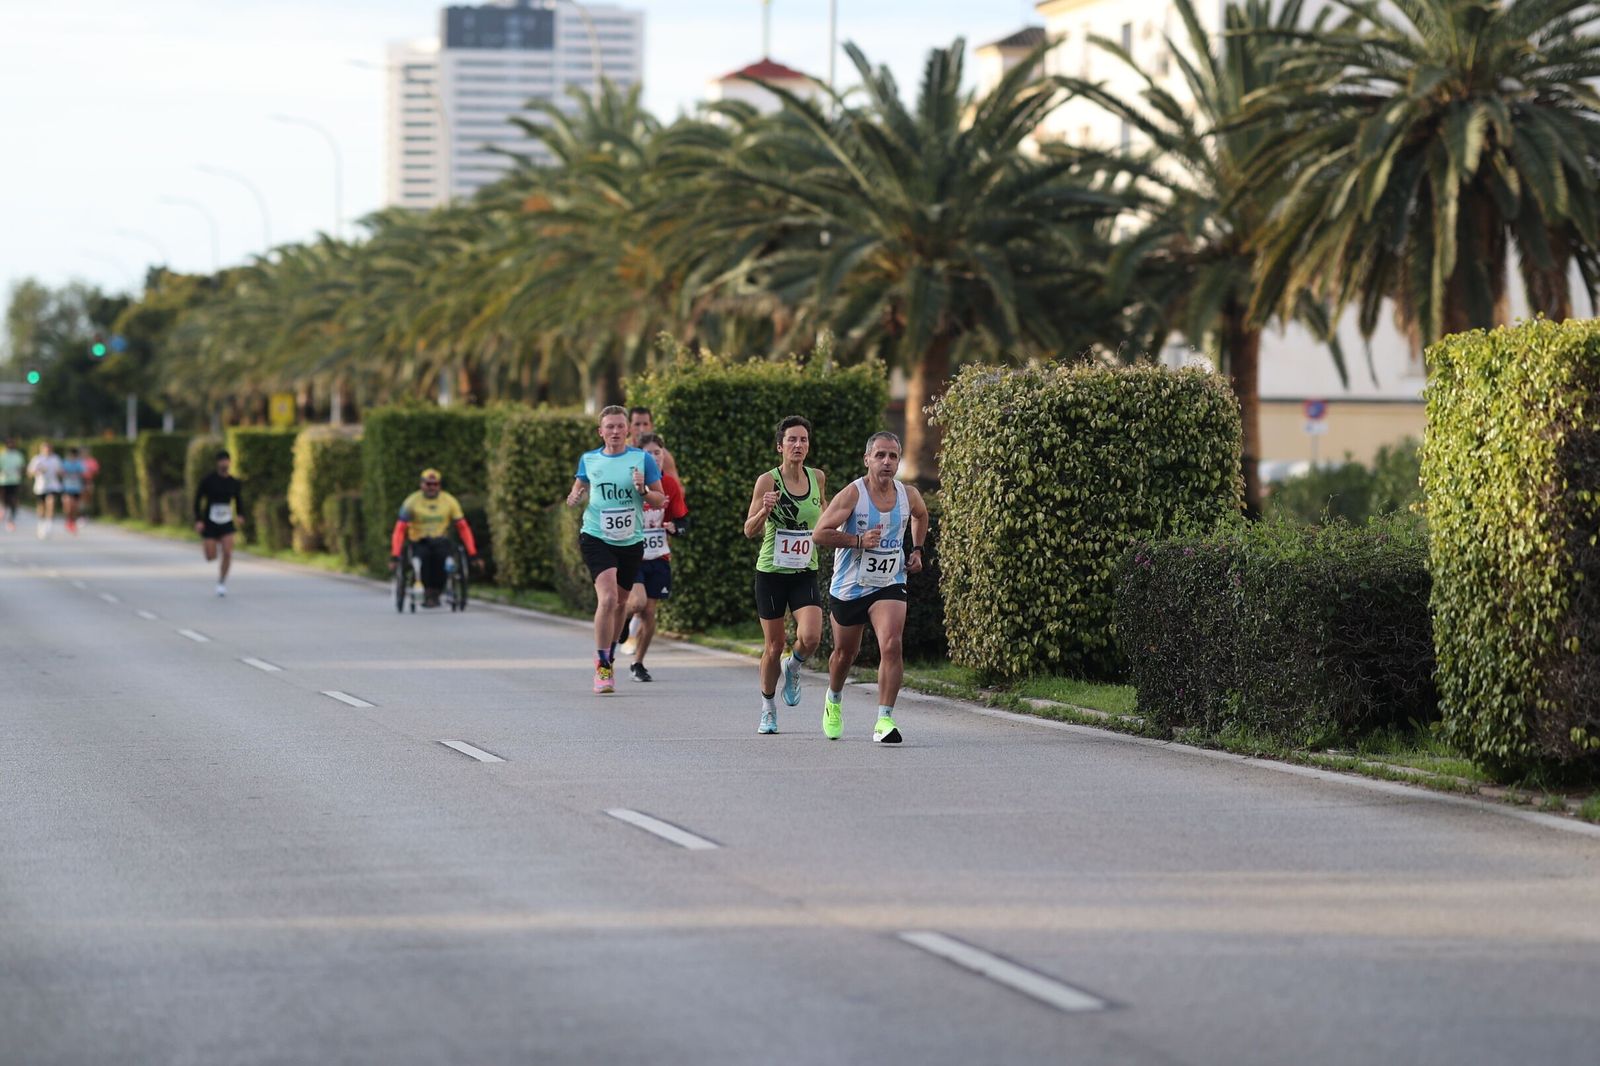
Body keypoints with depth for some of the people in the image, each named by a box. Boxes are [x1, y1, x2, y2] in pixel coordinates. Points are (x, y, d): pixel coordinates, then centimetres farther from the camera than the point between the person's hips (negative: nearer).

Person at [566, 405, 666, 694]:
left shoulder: (642, 459, 0)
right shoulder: (588, 460, 4)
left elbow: (660, 500, 3)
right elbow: (579, 487, 20)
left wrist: (643, 489, -18)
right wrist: (574, 498, -3)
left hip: (631, 542, 2)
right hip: (596, 538, -2)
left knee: (620, 604, 13)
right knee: (608, 598, -19)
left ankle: (608, 657, 35)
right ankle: (601, 668, -13)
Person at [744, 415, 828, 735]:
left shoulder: (817, 478, 3)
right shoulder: (767, 481, -9)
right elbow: (750, 531, -8)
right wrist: (764, 510, -25)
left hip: (805, 573, 2)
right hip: (771, 572, -2)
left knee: (811, 637, -19)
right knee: (774, 645, 4)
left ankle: (793, 666, 17)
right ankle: (768, 707, 26)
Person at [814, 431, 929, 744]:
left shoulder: (909, 495, -2)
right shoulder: (853, 494, -16)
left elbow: (921, 515, 24)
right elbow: (820, 533, -19)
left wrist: (916, 549, 13)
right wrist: (859, 541, -27)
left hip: (889, 585, 1)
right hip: (850, 586, -1)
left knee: (891, 645, -21)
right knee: (845, 652, 16)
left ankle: (884, 720, -20)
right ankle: (833, 700, 48)